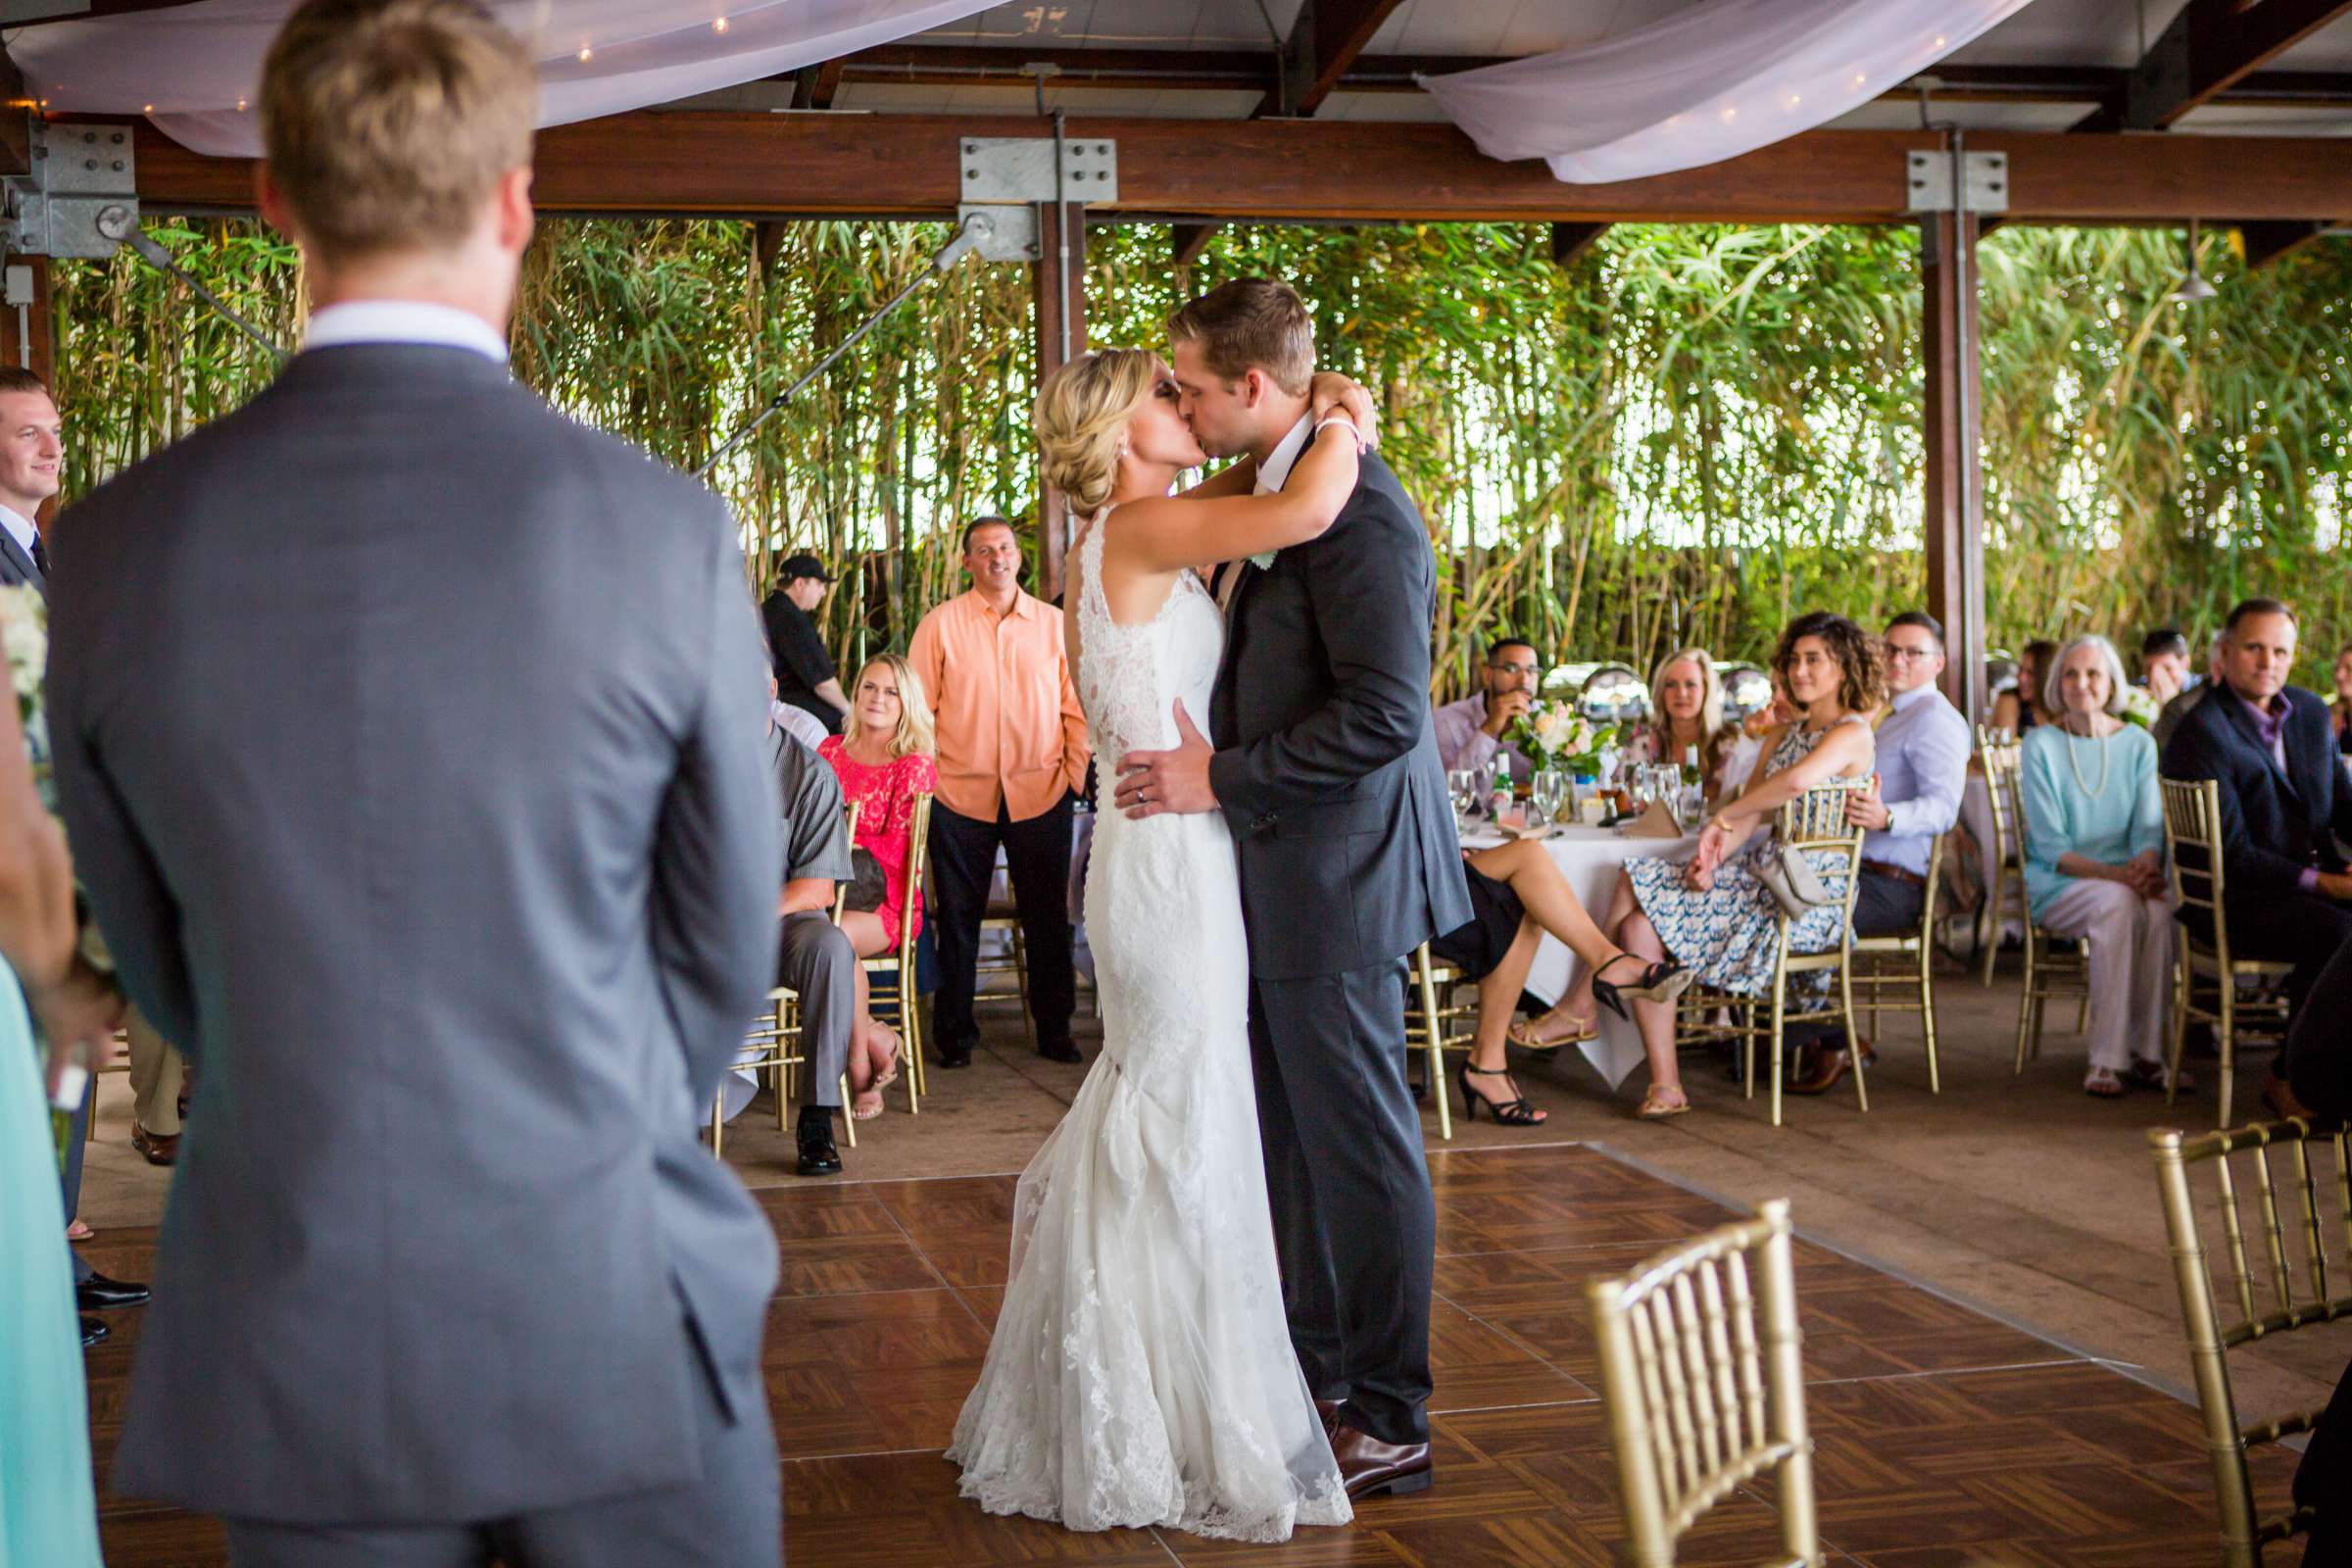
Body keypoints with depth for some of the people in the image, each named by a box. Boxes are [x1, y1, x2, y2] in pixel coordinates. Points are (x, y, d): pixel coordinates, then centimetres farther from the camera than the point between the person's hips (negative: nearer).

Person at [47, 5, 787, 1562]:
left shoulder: (116, 547, -6)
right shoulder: (663, 528, -13)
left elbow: (158, 958, 6)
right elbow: (728, 942, -3)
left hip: (287, 1361, 2)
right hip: (609, 1324, -2)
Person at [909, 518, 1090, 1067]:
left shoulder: (1054, 624, 7)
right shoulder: (940, 625, 2)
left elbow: (1076, 709, 10)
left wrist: (1079, 775, 2)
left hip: (1041, 793, 1)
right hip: (959, 795, -1)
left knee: (1048, 919, 7)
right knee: (957, 920, 6)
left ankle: (1054, 1030, 20)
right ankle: (955, 1035, 17)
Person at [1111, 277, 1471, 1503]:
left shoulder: (1359, 512, -20)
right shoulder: (1263, 495, 11)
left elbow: (1385, 714, -26)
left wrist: (1219, 779, -21)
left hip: (1334, 874, -10)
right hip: (1279, 873, 10)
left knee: (1358, 1142, 1)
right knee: (1295, 1135, 19)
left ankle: (1388, 1423, 13)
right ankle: (1317, 1361, 34)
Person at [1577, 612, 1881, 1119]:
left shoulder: (1852, 732, -10)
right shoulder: (1784, 734, 19)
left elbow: (1799, 781, -31)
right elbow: (1751, 810, 10)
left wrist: (1721, 819, -21)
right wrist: (1713, 854, -10)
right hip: (1762, 877, 9)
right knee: (1635, 879, -8)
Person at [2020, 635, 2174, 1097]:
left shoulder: (2138, 744, 10)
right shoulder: (2040, 746, 0)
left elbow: (2150, 828, 5)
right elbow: (2050, 845, -6)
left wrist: (2145, 864, -20)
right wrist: (2113, 874, -21)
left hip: (2127, 877, 3)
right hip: (2057, 884, -3)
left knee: (2160, 910, -32)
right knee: (2118, 905, -35)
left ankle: (2149, 1051, -23)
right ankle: (2107, 1057, -31)